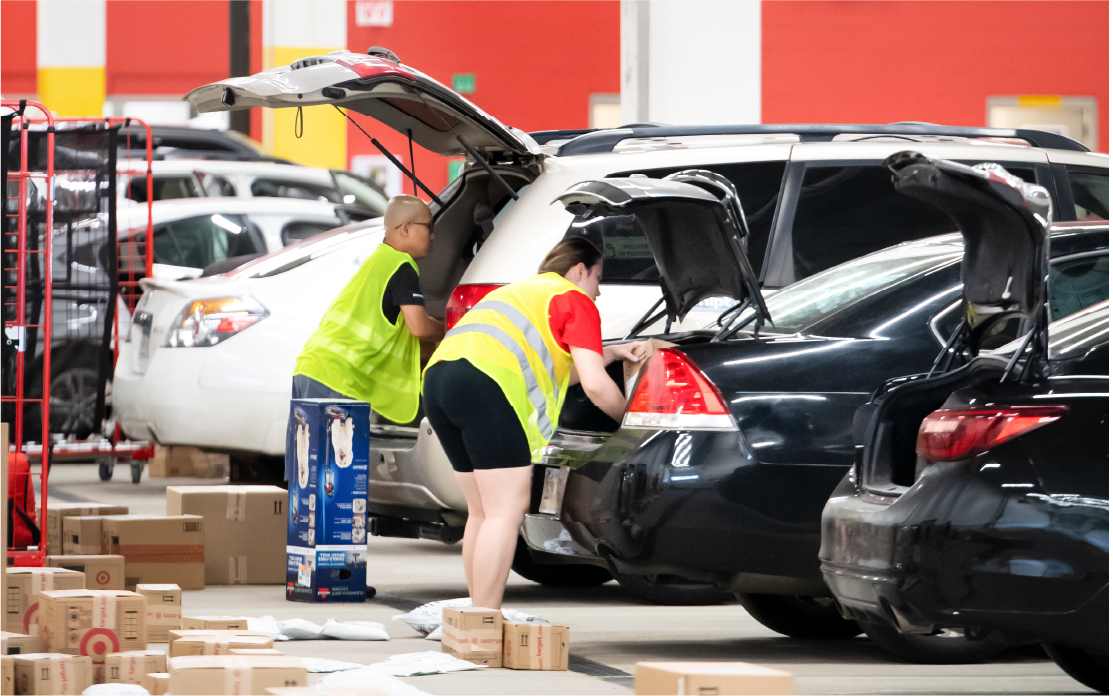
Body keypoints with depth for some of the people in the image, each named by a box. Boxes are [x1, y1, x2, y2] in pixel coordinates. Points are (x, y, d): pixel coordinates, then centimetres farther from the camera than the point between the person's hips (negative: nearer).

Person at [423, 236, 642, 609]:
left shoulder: (522, 291, 37)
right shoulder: (575, 301, 10)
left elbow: (560, 372, 40)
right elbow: (595, 385, 1)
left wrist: (609, 353, 37)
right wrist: (631, 419, 16)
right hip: (485, 384, -9)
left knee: (483, 511, 16)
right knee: (506, 509, -8)